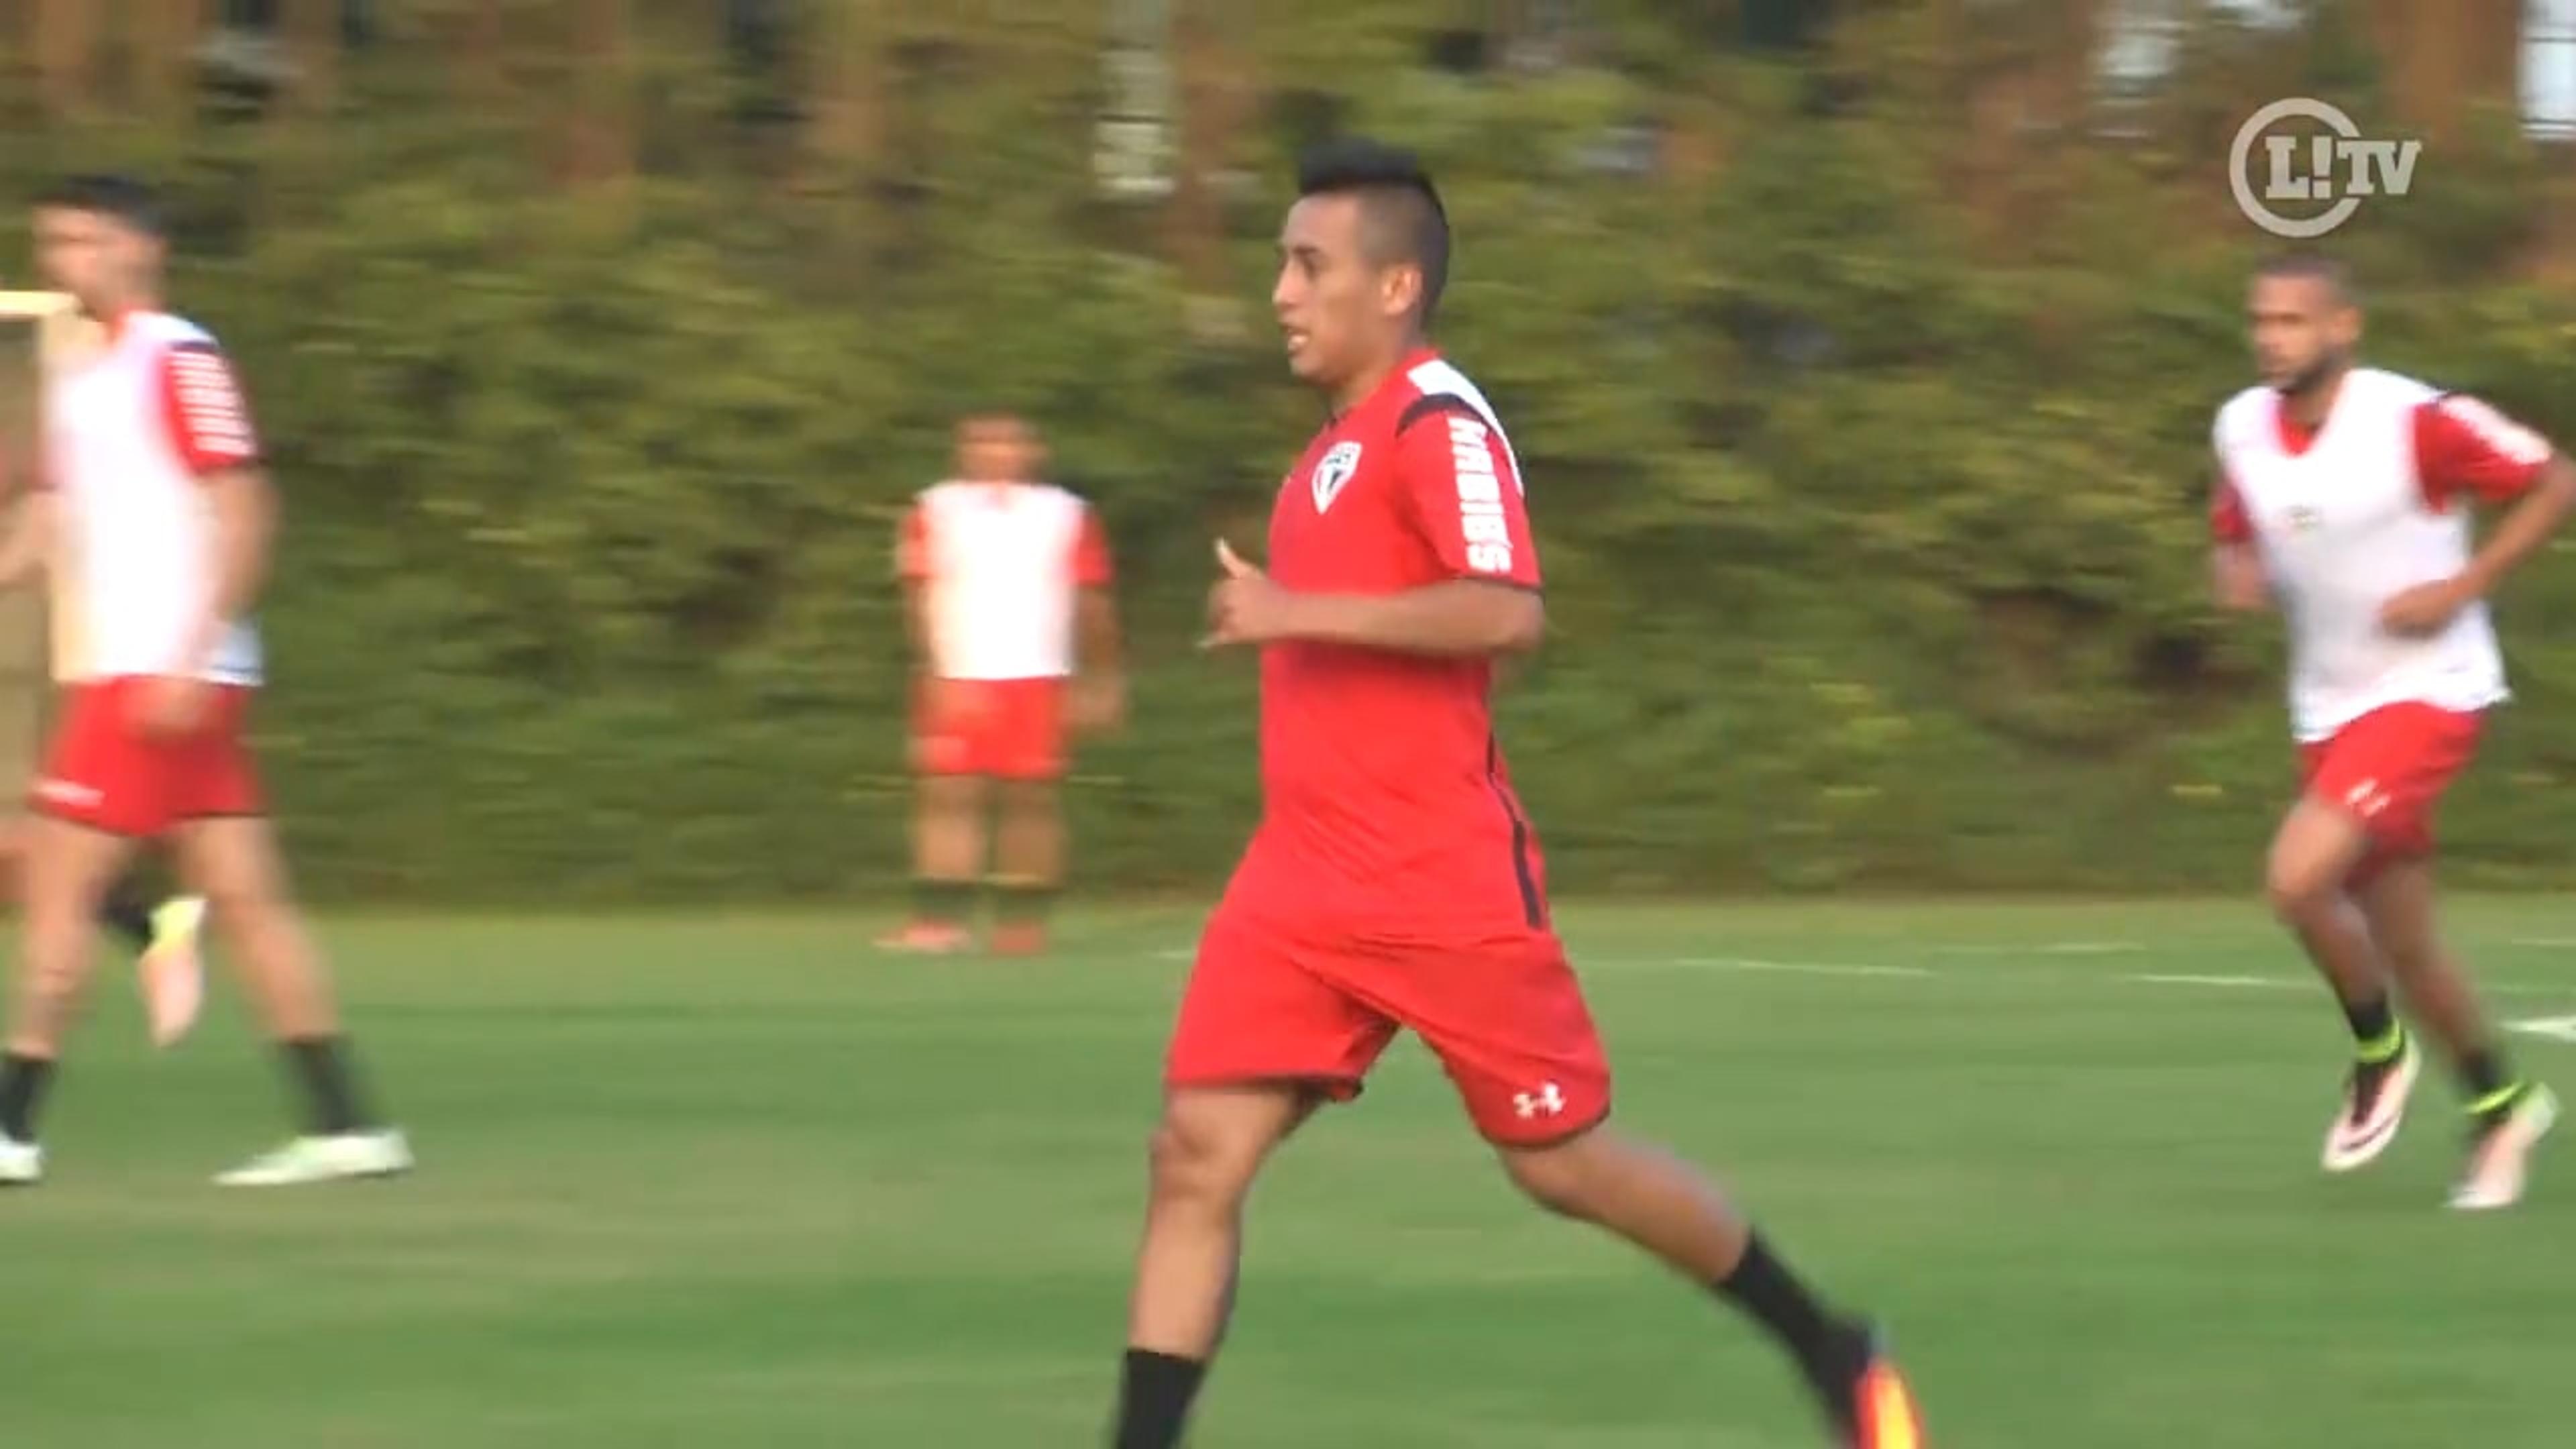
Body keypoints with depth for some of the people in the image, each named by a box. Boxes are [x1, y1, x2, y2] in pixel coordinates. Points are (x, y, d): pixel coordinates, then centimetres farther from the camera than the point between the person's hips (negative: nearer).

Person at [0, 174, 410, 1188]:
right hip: (117, 673, 9)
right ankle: (346, 1127, 5)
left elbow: (242, 517, -16)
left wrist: (190, 662, -21)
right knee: (242, 897, 6)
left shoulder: (178, 361, -10)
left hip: (164, 677, -9)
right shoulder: (82, 380, 17)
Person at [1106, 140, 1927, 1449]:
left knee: (1560, 1163, 3)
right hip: (1301, 884, 8)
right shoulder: (1341, 442, 15)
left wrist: (1299, 612, -26)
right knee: (1195, 1156, -5)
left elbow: (1506, 611, -27)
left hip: (1443, 886, -8)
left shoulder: (1438, 420, -13)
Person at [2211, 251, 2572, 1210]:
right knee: (2401, 942, 12)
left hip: (2427, 690, -7)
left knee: (2299, 877, -24)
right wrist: (2239, 577, -6)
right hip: (2327, 706, 7)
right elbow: (2236, 537, 19)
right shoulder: (2241, 431, 1)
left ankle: (2379, 1051, 1)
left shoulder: (2415, 422, -18)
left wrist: (2460, 589, -17)